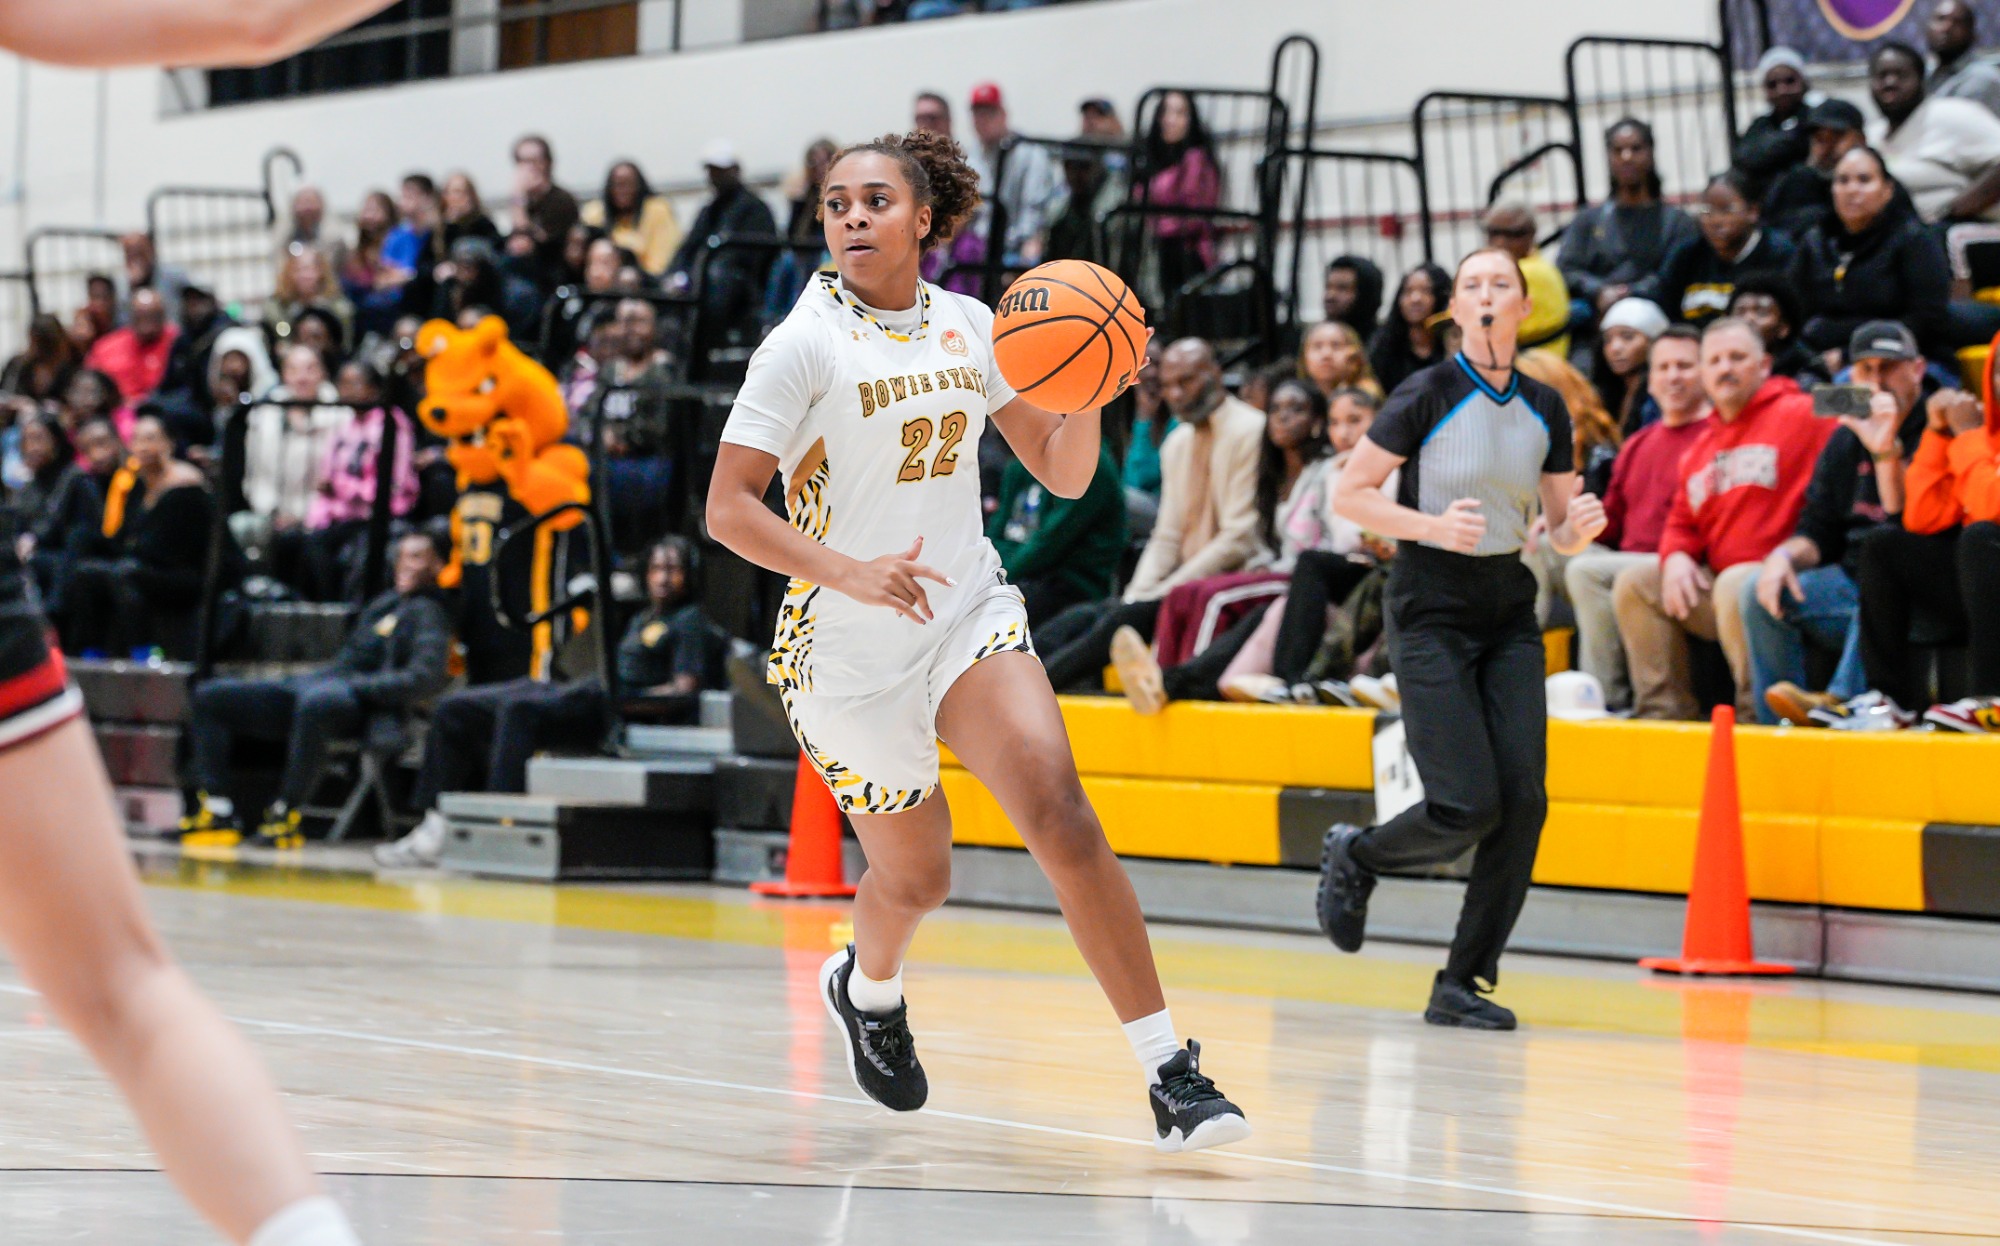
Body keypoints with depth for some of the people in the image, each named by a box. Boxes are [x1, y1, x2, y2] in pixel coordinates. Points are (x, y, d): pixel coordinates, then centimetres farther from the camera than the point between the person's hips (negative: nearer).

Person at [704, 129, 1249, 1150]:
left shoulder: (969, 327, 4)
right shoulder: (806, 345, -10)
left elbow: (1062, 474, 9)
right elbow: (728, 507, -15)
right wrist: (851, 573, -28)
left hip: (970, 614, 2)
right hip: (847, 646, -2)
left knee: (1058, 810, -20)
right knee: (914, 878, 8)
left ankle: (1168, 1070, -21)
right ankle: (867, 986, 47)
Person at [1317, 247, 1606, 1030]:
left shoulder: (1544, 408, 6)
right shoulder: (1427, 398, -9)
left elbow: (1560, 530, 13)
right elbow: (1348, 495, -7)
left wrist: (1581, 528, -11)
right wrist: (1434, 525, -20)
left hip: (1508, 612, 5)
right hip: (1431, 607, -5)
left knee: (1524, 802, -7)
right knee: (1469, 807, -14)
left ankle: (1462, 983, 2)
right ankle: (1355, 855, 18)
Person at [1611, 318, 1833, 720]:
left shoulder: (1802, 416, -3)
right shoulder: (1699, 449, 21)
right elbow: (1682, 522, 27)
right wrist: (1676, 557, 3)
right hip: (1716, 585, 8)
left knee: (1735, 585, -36)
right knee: (1634, 583, 4)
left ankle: (1757, 713, -26)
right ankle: (1663, 710, -4)